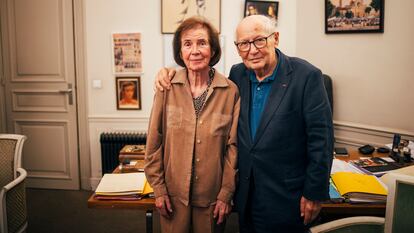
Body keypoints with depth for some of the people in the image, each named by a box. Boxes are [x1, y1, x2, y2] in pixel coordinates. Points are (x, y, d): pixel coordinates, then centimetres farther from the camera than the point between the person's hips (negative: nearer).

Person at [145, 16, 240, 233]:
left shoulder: (230, 91, -8)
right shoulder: (167, 87, -8)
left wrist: (226, 193, -4)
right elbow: (154, 141, -2)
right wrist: (159, 189, -2)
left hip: (212, 195, 0)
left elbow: (233, 146, -4)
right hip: (173, 193, 1)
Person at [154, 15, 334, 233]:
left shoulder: (306, 75, -14)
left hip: (286, 197, -4)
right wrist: (170, 73, -1)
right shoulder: (238, 74, 1)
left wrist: (315, 193, -12)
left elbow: (321, 138, -13)